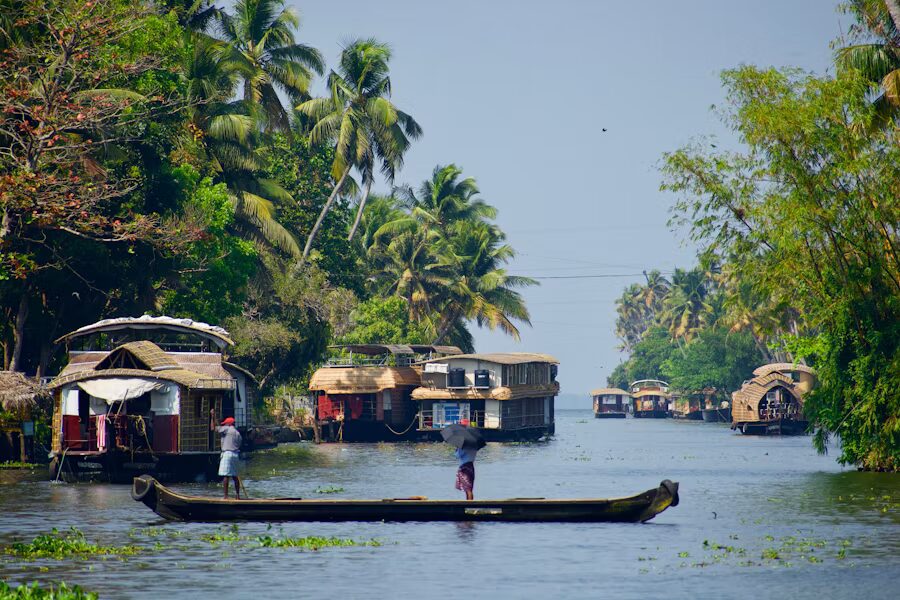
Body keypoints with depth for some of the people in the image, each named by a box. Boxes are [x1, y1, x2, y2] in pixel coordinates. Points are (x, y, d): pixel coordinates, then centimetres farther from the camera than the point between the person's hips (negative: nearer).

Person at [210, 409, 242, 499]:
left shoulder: (226, 429, -3)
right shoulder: (238, 433, 17)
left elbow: (213, 428, -3)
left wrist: (212, 416, 4)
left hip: (227, 453, -7)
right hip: (235, 454, 7)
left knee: (225, 475, -8)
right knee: (235, 476, 14)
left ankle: (226, 496, -13)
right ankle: (237, 495, 17)